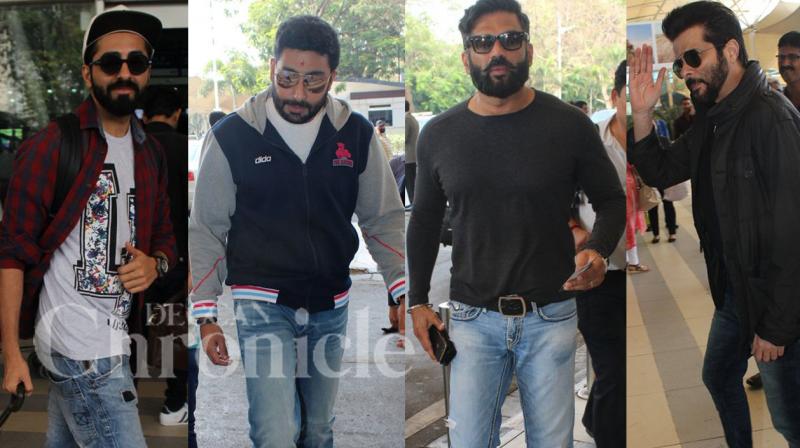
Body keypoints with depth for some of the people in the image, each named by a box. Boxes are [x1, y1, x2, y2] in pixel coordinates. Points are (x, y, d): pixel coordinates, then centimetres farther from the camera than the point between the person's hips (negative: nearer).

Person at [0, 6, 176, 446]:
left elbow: (165, 238, 20)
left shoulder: (151, 153, 11)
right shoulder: (49, 146, -8)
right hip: (83, 345, -6)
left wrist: (156, 263, -4)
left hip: (114, 335, 7)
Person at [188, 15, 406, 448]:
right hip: (262, 305, -3)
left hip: (331, 307, 3)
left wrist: (403, 294, -5)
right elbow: (206, 230, -2)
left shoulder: (357, 133, -2)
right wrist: (206, 316, -7)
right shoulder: (230, 136, -9)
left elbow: (383, 218, 6)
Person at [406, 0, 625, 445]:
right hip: (473, 318, 1)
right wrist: (418, 300, 8)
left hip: (551, 317, -1)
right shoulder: (438, 135, 2)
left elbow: (612, 200, 5)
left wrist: (598, 250, -16)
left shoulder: (570, 125, -5)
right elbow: (425, 220, 13)